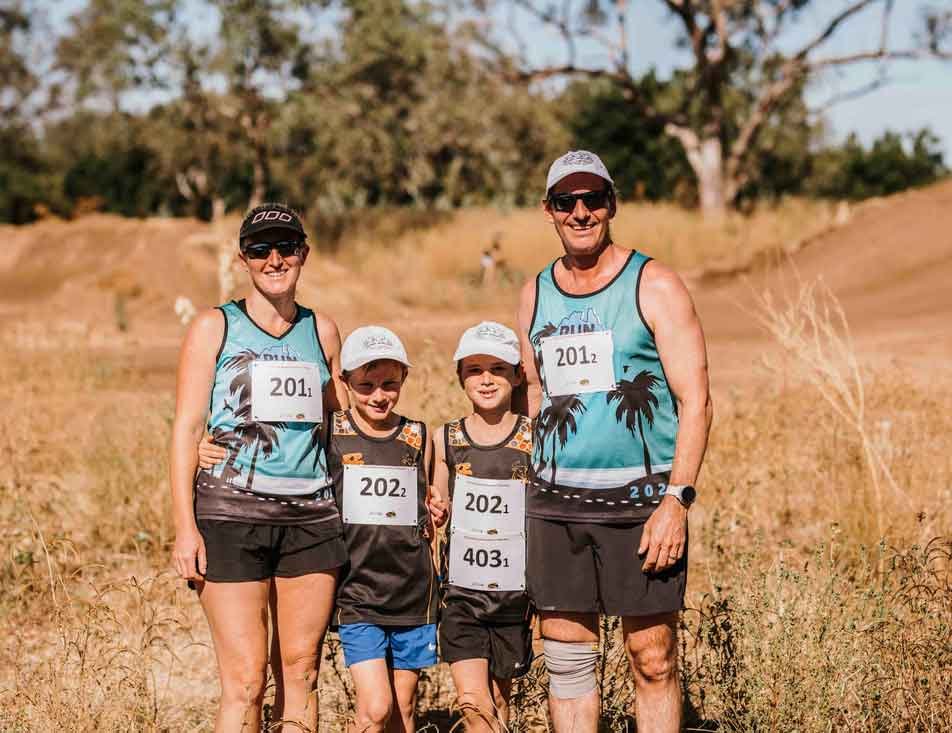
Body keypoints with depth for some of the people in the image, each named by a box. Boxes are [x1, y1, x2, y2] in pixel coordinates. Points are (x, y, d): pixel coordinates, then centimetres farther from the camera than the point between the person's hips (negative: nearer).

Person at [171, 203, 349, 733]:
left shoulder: (322, 331, 13)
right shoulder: (215, 327, 3)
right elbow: (187, 429, 0)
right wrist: (185, 528, -9)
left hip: (311, 516, 4)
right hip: (232, 514, -3)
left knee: (301, 671, 6)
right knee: (246, 680, -7)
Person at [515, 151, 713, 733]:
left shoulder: (654, 286, -2)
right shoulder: (535, 295, 12)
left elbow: (696, 401, -6)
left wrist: (676, 500, -15)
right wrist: (538, 487, 15)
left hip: (641, 500, -4)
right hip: (556, 503, 4)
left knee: (653, 658, -2)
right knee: (567, 655, 5)